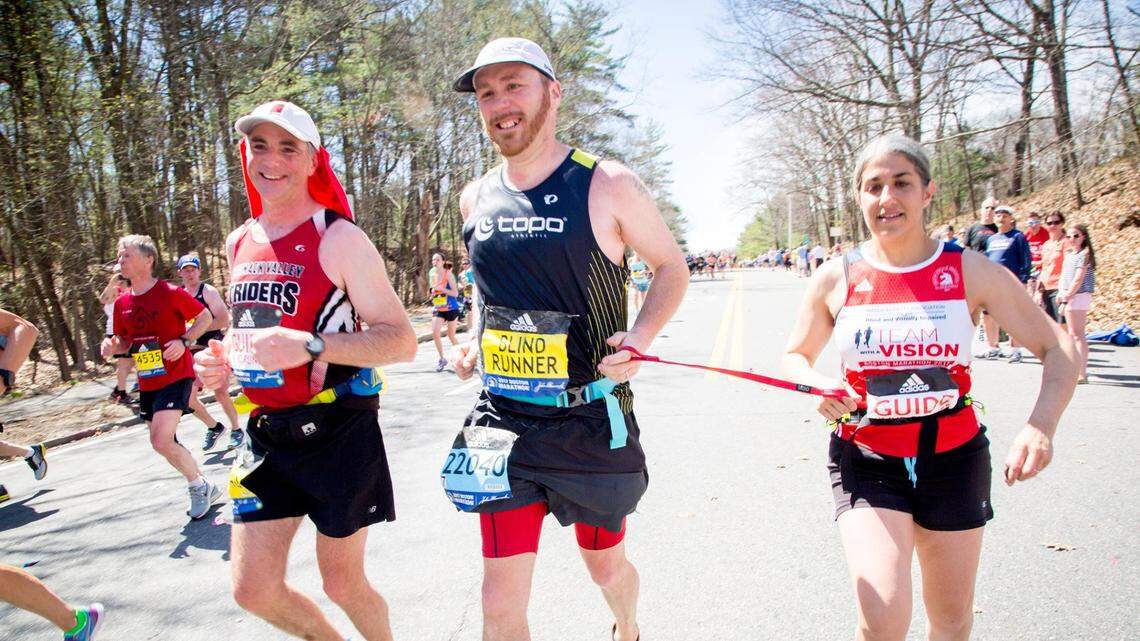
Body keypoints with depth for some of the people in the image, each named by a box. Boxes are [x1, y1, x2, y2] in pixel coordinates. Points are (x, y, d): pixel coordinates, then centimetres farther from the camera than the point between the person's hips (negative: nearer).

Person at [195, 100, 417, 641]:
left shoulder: (339, 239, -11)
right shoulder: (239, 243, 9)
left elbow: (401, 341, -16)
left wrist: (311, 345, -29)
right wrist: (222, 362, 3)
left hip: (337, 431, -6)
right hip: (265, 433, 6)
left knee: (342, 583, 8)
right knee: (253, 590, 9)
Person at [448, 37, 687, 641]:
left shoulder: (608, 185, -9)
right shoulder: (475, 198, 5)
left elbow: (672, 266, 1)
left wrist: (640, 336, -16)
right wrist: (475, 342, 5)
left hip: (591, 419, -2)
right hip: (502, 418, 3)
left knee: (605, 564, 21)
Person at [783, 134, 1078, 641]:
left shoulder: (971, 271, -5)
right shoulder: (835, 279, -6)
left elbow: (1058, 348, -2)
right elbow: (795, 358, 6)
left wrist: (1041, 426, -20)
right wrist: (820, 388, -17)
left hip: (952, 456, 2)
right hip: (867, 460, -1)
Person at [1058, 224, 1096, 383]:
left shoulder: (1084, 254, -9)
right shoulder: (1069, 254, 16)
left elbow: (1079, 278, -15)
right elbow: (1063, 275, 13)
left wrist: (1068, 294, -12)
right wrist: (1062, 292, -1)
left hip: (1079, 297, -9)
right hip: (1069, 298, 9)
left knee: (1078, 335, -10)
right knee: (1072, 335, 14)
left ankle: (1082, 374, -9)